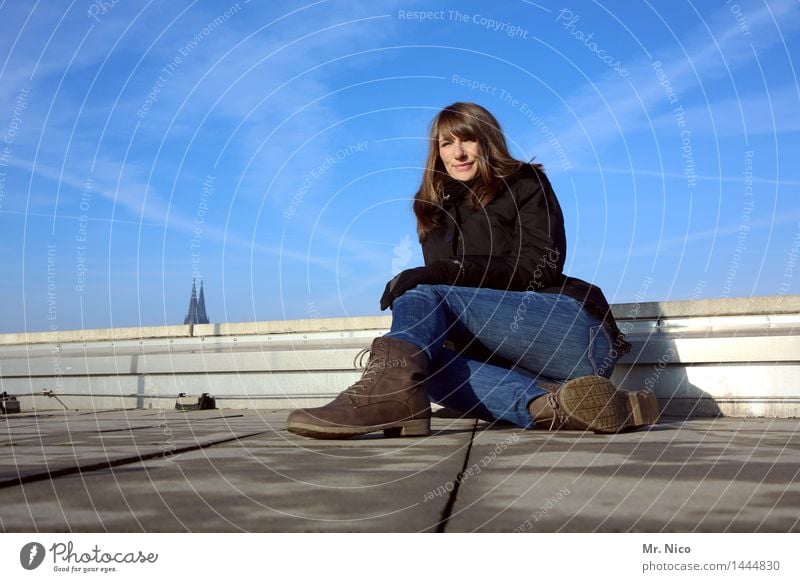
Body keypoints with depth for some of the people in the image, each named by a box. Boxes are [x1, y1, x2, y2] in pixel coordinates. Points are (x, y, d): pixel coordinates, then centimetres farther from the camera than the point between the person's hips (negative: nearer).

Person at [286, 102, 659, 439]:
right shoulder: (435, 211, 22)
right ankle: (551, 404, -38)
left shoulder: (525, 184, 7)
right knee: (424, 361, -22)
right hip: (509, 358, 5)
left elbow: (540, 269, -8)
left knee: (424, 295, -22)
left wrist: (451, 272, -22)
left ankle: (389, 391, -54)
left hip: (578, 334, -5)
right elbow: (440, 285, 14)